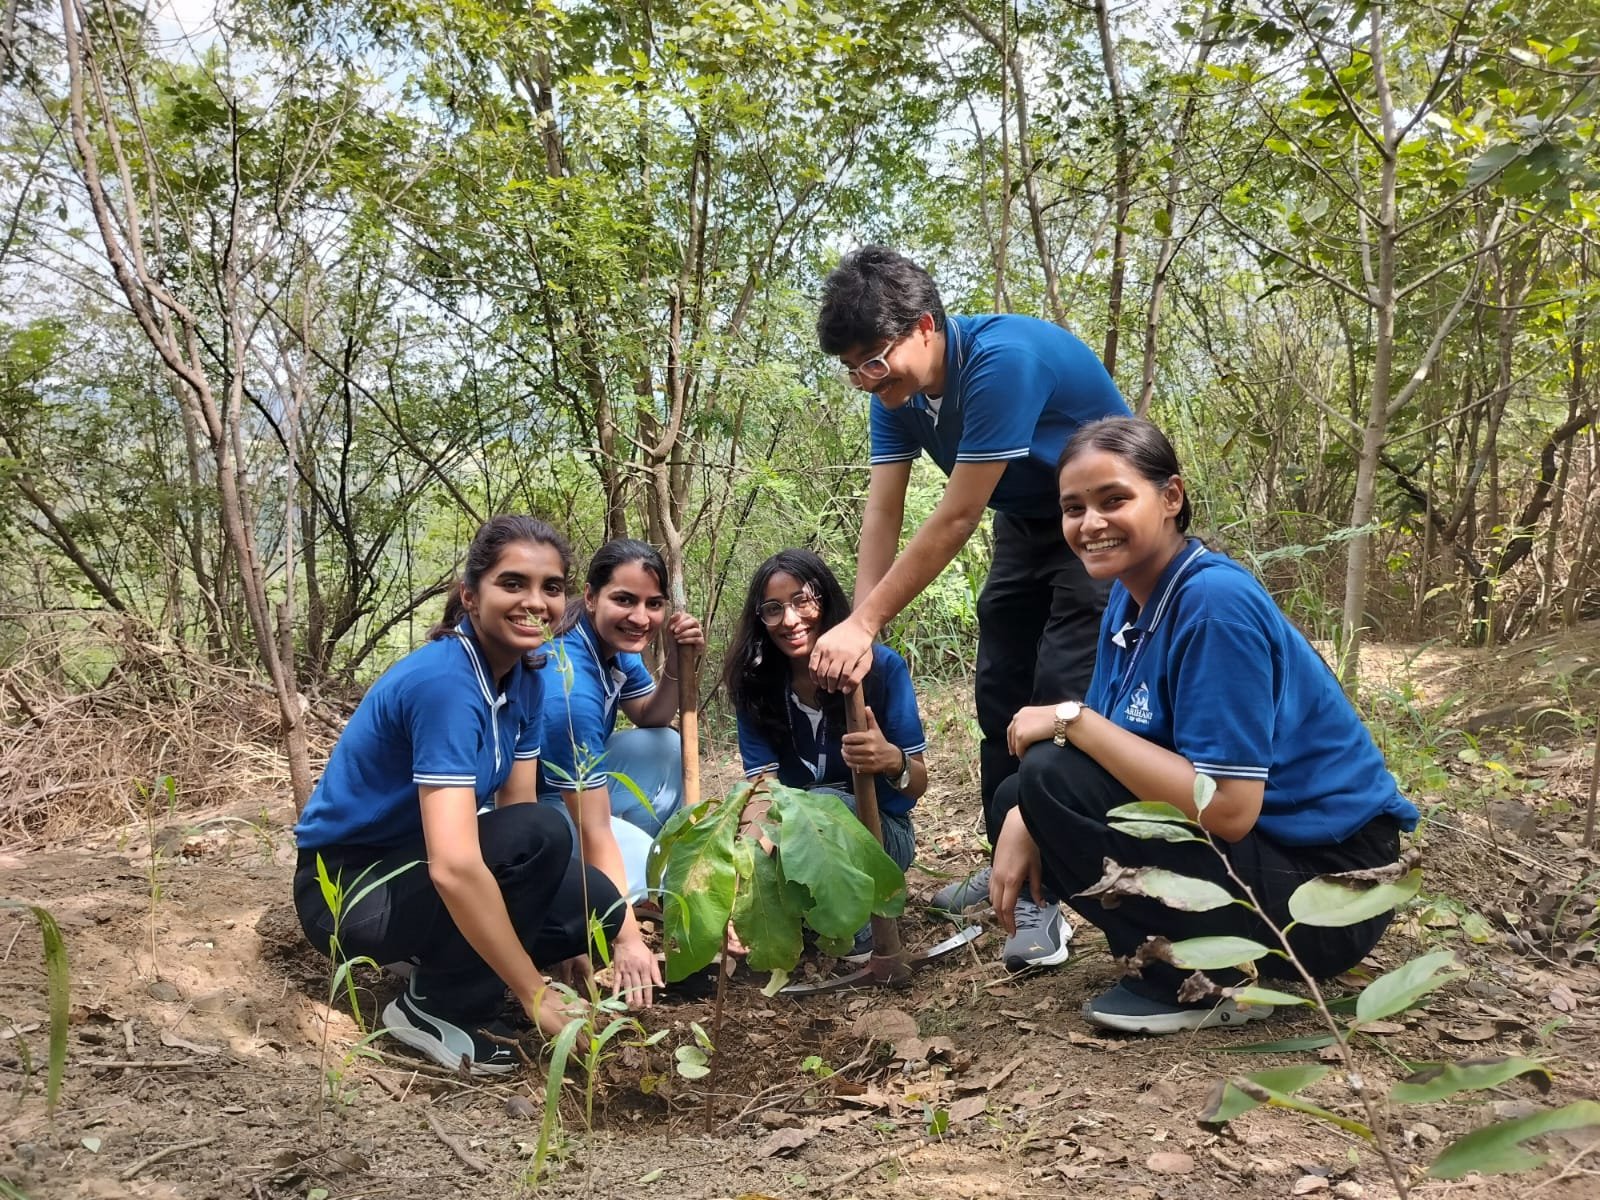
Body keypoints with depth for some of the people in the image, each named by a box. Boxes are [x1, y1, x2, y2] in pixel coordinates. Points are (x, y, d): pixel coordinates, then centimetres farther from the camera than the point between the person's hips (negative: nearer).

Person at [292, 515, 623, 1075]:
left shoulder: (527, 678, -3)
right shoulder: (444, 682, -29)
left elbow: (514, 809, 0)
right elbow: (454, 867, -36)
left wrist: (562, 933, -8)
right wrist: (535, 996, -30)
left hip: (414, 868, 8)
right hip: (346, 887, -8)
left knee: (598, 904, -8)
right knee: (538, 836, -28)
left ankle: (442, 961, 10)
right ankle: (436, 1008, -10)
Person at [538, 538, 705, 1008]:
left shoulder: (616, 646, -8)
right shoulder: (569, 687, -32)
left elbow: (652, 719, 10)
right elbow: (595, 833, -33)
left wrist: (676, 664, -11)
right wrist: (626, 939, -32)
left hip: (568, 785, 9)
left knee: (668, 747, 0)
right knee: (639, 859, -28)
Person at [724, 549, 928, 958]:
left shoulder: (882, 667, -16)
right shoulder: (755, 686, -8)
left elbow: (918, 784, -13)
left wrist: (893, 762, -38)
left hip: (880, 832, -2)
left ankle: (855, 932, -14)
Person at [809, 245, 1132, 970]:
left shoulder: (1002, 362, -34)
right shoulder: (895, 389, -9)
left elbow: (955, 518, -32)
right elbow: (882, 513, -11)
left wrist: (863, 624, -28)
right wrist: (858, 631, -22)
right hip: (1026, 524, 8)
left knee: (1063, 696, -17)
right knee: (1000, 694, 7)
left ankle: (1048, 891, -10)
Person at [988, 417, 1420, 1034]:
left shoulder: (1214, 601, -23)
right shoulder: (1131, 596, 4)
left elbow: (1229, 809, -28)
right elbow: (1108, 745, 7)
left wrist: (1073, 720, -23)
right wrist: (1023, 818, -12)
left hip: (1325, 887, -9)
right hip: (1252, 844, 9)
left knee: (1054, 780, -22)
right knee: (1020, 796, 7)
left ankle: (1204, 980, -5)